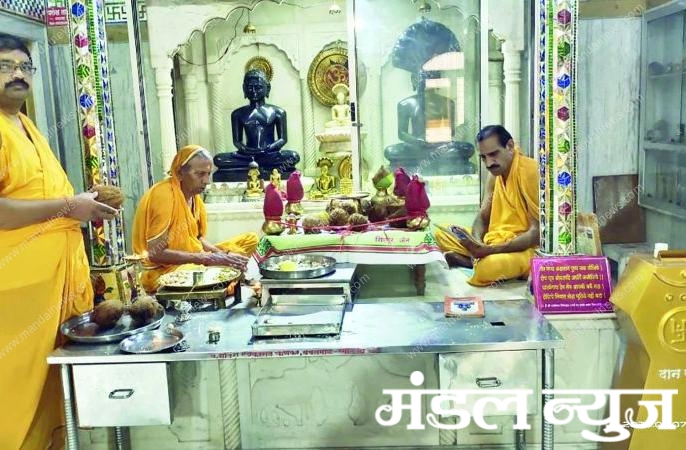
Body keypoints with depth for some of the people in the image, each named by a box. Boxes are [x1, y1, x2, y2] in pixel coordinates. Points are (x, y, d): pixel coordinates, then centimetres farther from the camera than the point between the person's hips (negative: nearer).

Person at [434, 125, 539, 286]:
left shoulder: (530, 172, -19)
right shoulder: (495, 173, 6)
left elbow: (537, 232, -22)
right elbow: (483, 216, 11)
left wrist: (488, 250, -28)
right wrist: (477, 243, -13)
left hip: (524, 247, -8)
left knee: (490, 267, -39)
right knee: (441, 233, 6)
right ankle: (480, 260, -12)